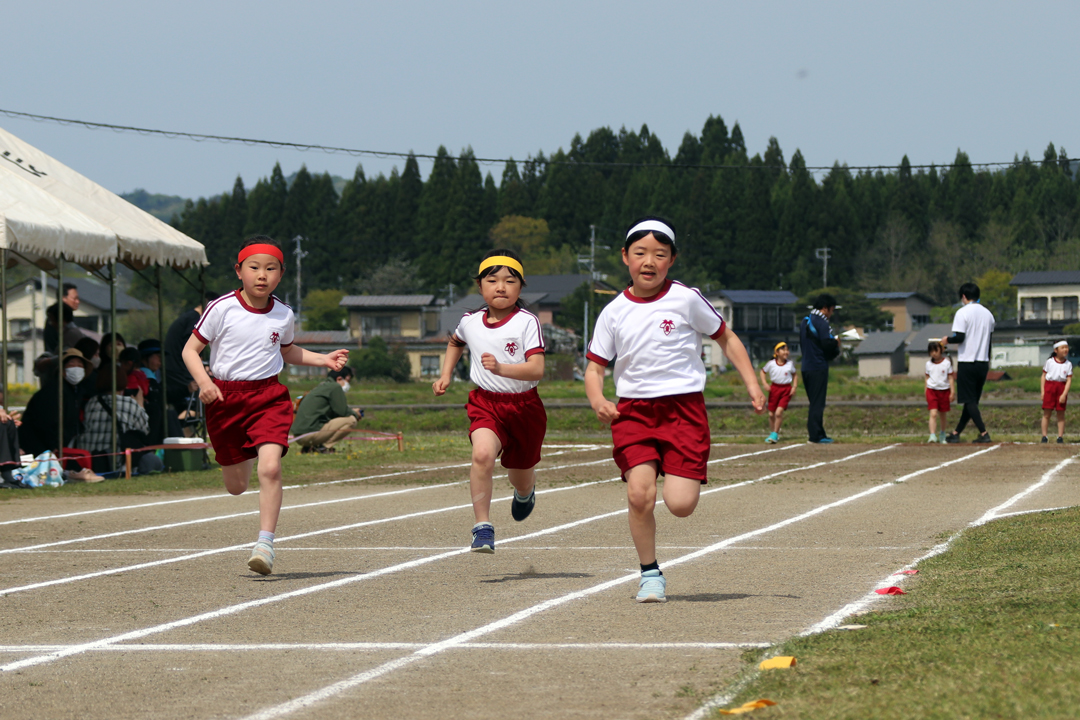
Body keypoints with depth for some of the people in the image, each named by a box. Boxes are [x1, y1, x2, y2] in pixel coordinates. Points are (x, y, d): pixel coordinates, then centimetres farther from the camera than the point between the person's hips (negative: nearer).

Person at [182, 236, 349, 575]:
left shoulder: (283, 315, 4)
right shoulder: (222, 309, -7)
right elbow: (191, 350, -2)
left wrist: (323, 359, 10)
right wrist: (204, 382, -19)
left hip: (268, 395, 1)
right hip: (225, 397, -1)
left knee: (270, 468, -23)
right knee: (236, 486, 9)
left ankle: (265, 544, -17)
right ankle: (245, 457, 48)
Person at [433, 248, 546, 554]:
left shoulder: (527, 322, -13)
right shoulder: (470, 321, 1)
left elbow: (536, 370, -24)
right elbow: (455, 343, 27)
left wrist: (500, 368, -37)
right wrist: (446, 375, 17)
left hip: (523, 405, -1)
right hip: (485, 403, 1)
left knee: (521, 474, 16)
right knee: (482, 453, -29)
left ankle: (525, 492, 57)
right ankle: (482, 527, -23)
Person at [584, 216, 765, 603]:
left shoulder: (686, 300, -1)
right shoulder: (614, 313, 4)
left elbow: (726, 338, 10)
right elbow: (594, 367, 8)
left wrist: (751, 383, 2)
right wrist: (598, 401, -13)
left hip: (684, 407, -2)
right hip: (632, 410, 2)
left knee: (680, 504, -13)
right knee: (639, 494, -16)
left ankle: (684, 477, 25)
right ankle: (650, 574, 4)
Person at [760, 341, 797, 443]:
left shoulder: (790, 364, -1)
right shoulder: (771, 364, -4)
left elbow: (794, 376, 12)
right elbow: (763, 372, 11)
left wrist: (794, 387, -1)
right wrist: (765, 384, -3)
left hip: (786, 389, -1)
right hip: (774, 388, 1)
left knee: (779, 412, -15)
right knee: (771, 414, 6)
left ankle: (775, 434, -5)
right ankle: (772, 433, 26)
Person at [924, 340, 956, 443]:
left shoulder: (947, 363, -3)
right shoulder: (929, 364, 5)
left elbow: (951, 378, -1)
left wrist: (952, 392, -4)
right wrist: (926, 392, 11)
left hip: (944, 391, 0)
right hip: (932, 391, 0)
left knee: (942, 415, 11)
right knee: (933, 414, -14)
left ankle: (942, 435, 29)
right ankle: (932, 436, -22)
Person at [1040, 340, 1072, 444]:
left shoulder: (1068, 364, 2)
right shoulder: (1049, 362, 2)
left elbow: (1069, 380, -1)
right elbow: (1043, 377, 5)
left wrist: (1064, 394, -11)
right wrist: (1042, 391, -3)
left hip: (1062, 388, 1)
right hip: (1049, 387, -1)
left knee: (1061, 414, 2)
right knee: (1046, 413, -2)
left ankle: (1060, 437, 6)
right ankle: (1044, 436, 1)